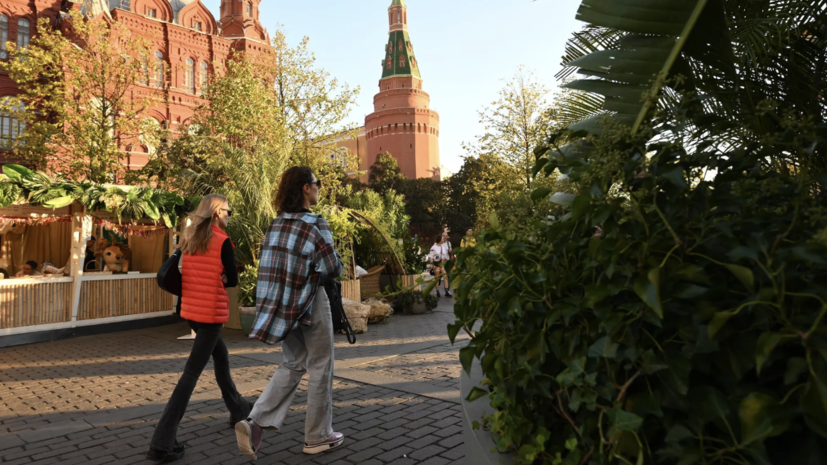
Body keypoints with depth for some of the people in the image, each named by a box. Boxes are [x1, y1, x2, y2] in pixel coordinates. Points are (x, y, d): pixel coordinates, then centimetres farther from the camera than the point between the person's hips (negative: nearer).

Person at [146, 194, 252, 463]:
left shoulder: (190, 239, 8)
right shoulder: (222, 242, -12)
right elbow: (233, 280, -7)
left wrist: (205, 282, 8)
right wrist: (218, 280, 7)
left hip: (190, 310, 8)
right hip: (211, 314, -8)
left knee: (221, 357, 24)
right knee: (191, 373, -6)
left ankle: (238, 410, 39)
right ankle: (162, 443, -5)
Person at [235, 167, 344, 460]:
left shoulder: (277, 224, 6)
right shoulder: (314, 224, -14)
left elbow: (274, 263, 13)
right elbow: (334, 269, -14)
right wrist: (334, 265, 7)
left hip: (283, 303, 7)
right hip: (310, 302, -7)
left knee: (292, 364, 18)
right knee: (320, 367, 8)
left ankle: (256, 422, 3)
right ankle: (318, 436, 19)